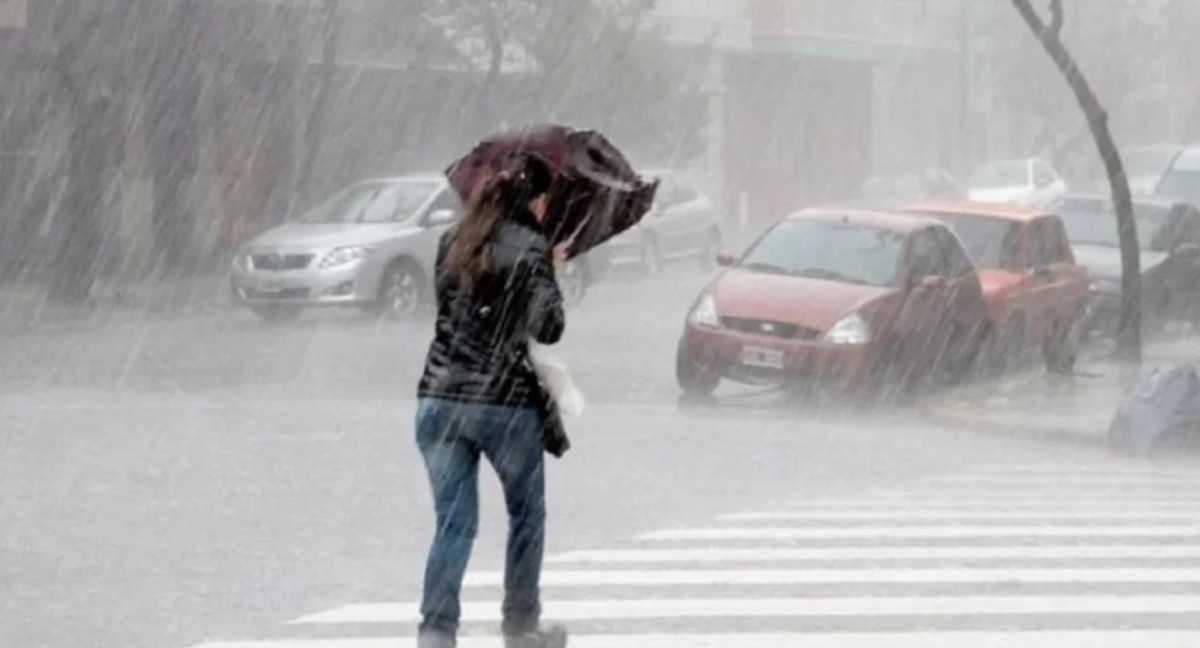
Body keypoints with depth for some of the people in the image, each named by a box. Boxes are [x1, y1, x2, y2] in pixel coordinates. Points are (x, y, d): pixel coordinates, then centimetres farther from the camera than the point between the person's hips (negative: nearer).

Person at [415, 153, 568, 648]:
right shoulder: (530, 249, -7)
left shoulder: (453, 243, 10)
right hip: (506, 402, -4)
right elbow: (549, 329, -13)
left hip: (440, 399, 4)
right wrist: (551, 274, 4)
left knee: (453, 522, 5)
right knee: (527, 515, 17)